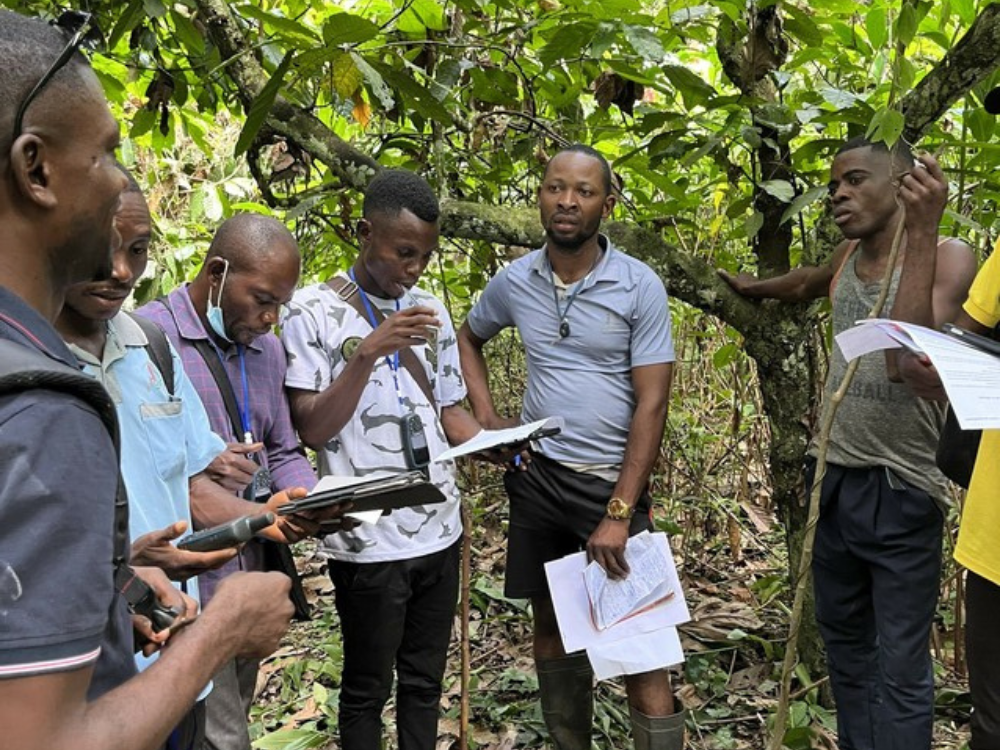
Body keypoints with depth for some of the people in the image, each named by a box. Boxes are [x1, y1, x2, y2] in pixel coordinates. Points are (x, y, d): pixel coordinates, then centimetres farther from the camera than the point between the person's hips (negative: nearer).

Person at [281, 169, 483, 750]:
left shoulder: (431, 310, 8)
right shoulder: (313, 312, -9)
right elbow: (313, 430, -14)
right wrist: (368, 352, -25)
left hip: (440, 530, 5)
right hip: (368, 541, -5)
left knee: (424, 682, 18)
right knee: (368, 688, 12)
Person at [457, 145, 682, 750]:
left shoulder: (640, 286, -10)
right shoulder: (514, 282, 0)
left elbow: (652, 405, -12)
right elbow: (468, 337, 21)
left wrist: (618, 513, -17)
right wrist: (486, 416, 5)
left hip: (612, 478, -4)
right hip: (536, 475, 4)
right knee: (552, 626, 16)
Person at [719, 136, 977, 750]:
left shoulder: (948, 259, -12)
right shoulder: (848, 258, 7)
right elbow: (807, 283, 31)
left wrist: (919, 237, -31)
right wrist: (755, 287, 48)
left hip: (902, 492, -7)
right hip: (834, 479, 7)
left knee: (900, 666, -4)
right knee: (844, 641, 17)